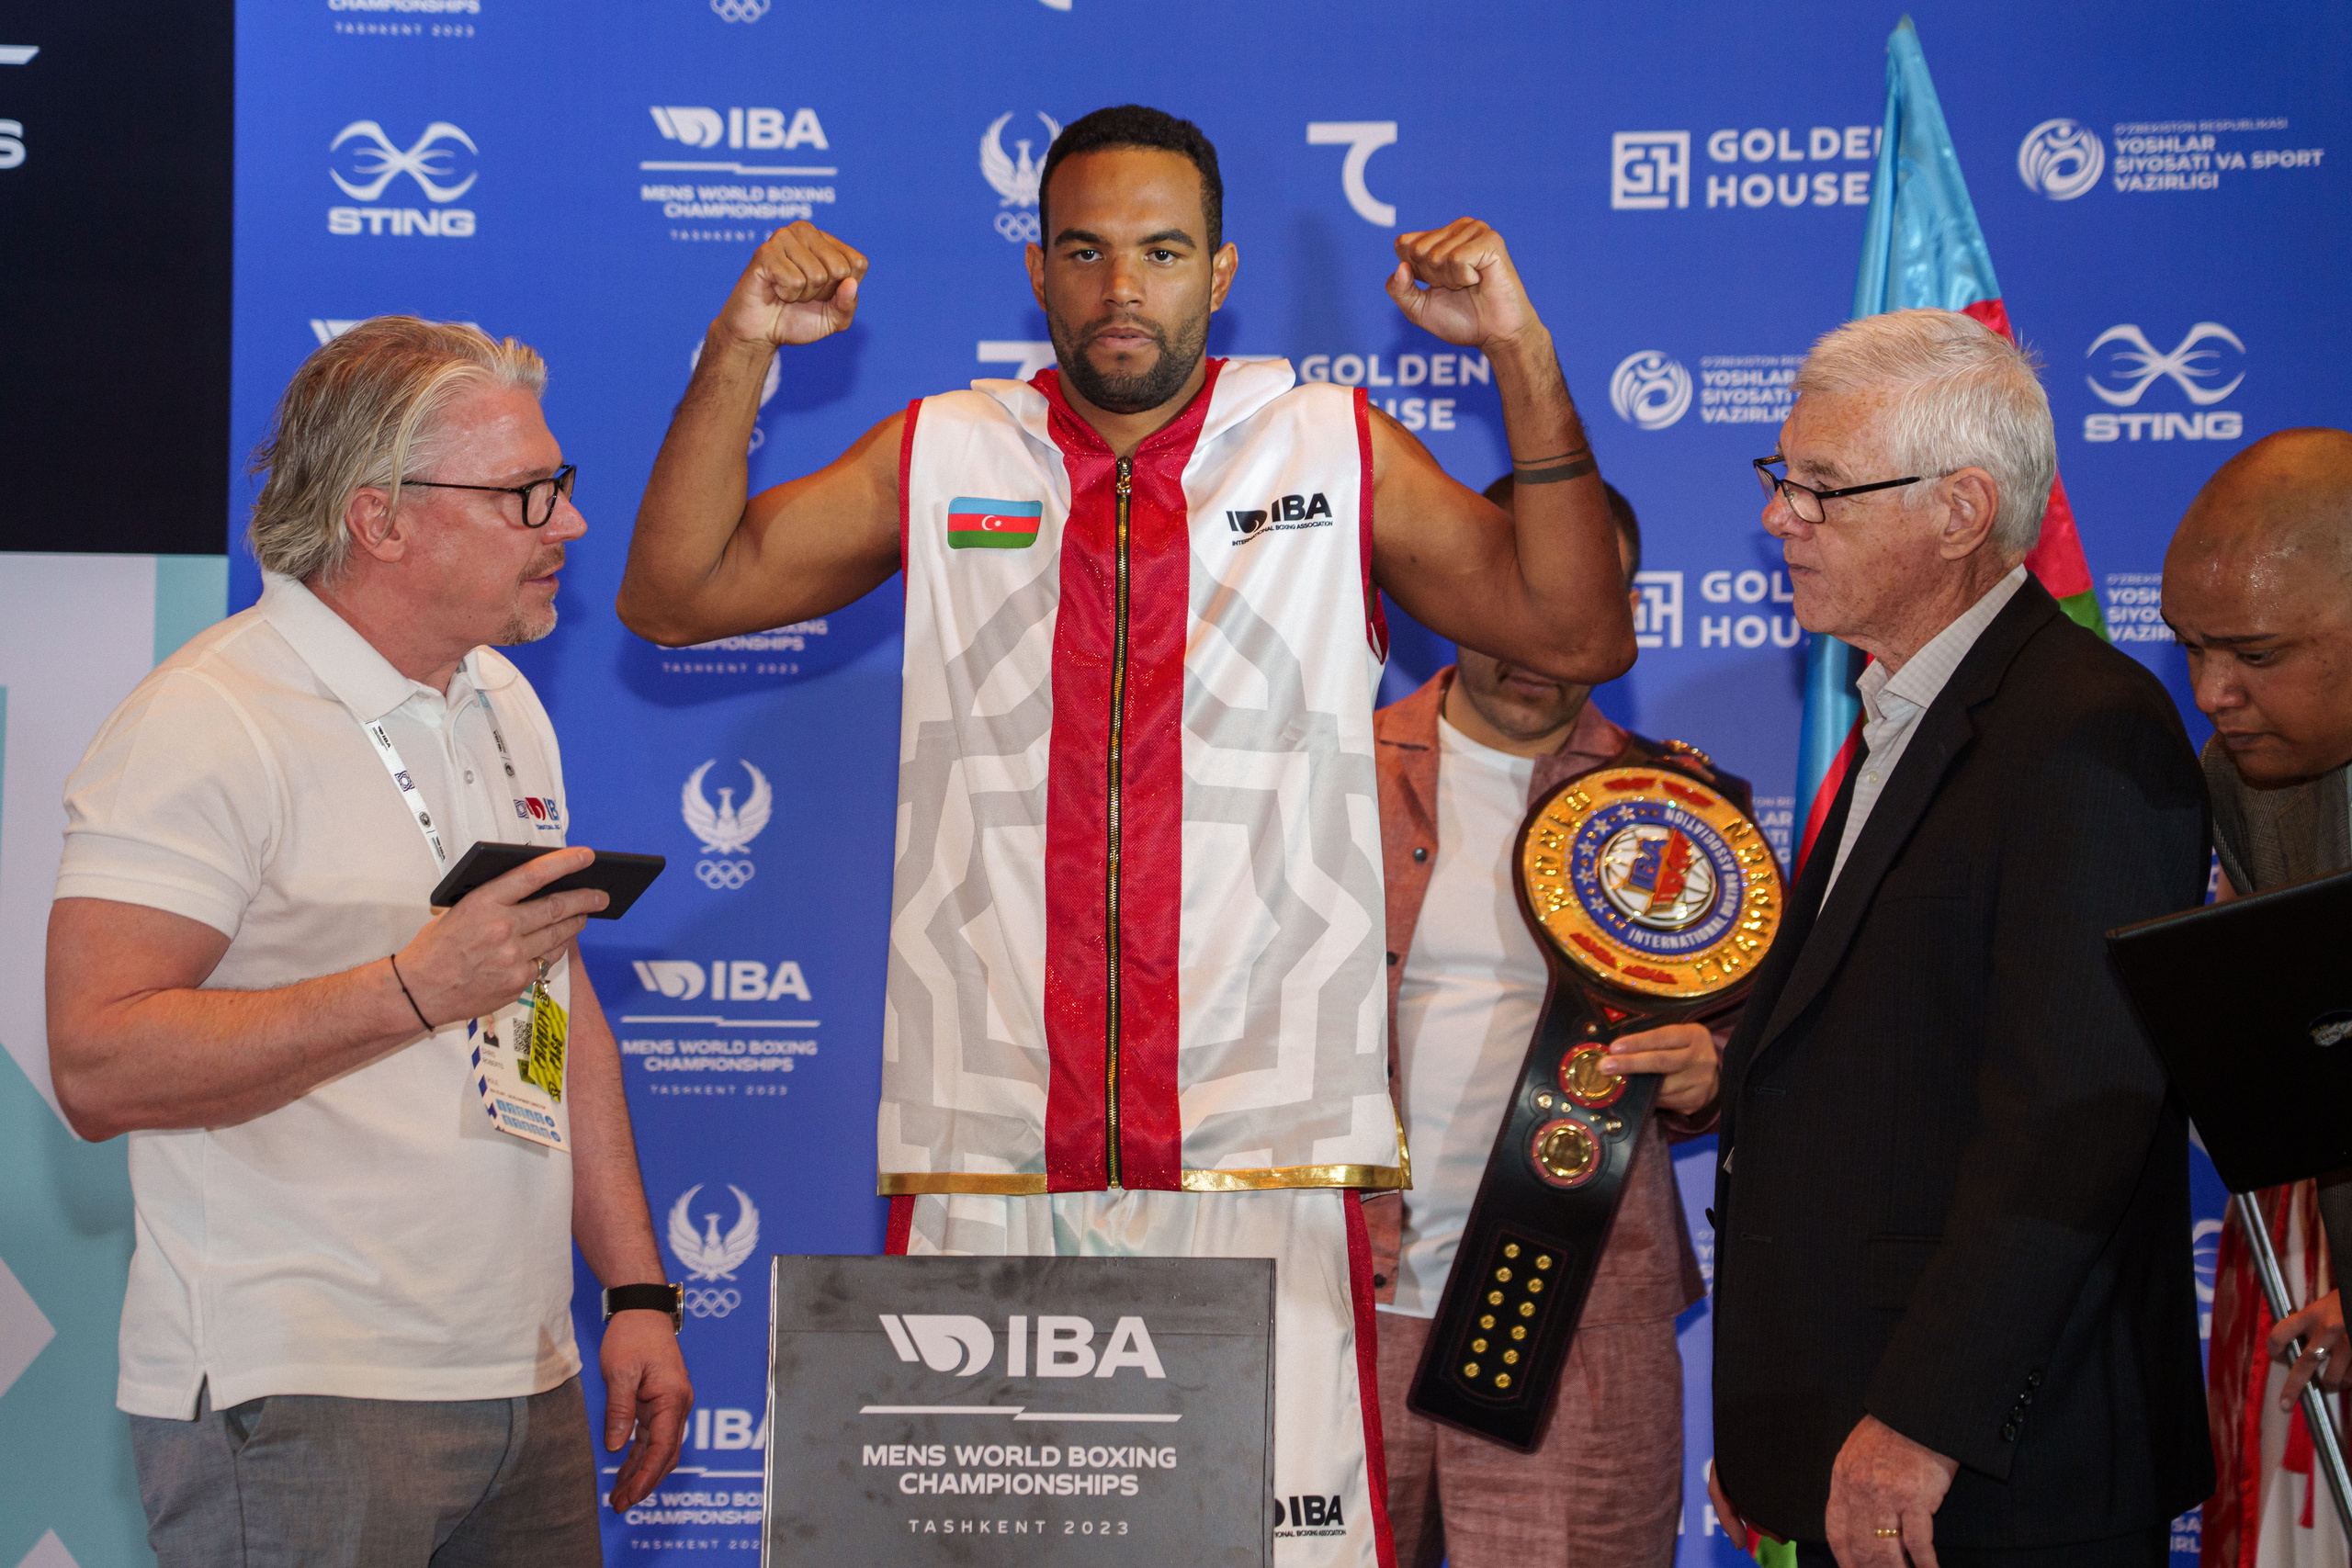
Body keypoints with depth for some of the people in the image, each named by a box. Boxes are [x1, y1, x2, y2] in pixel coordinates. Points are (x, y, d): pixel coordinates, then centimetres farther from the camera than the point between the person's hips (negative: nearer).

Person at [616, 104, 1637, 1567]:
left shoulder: (1336, 452, 9)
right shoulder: (940, 457, 11)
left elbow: (1578, 632, 3)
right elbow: (678, 594, 8)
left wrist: (1523, 357, -5)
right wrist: (742, 350, -3)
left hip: (1264, 1167, -1)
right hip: (983, 1163, 1)